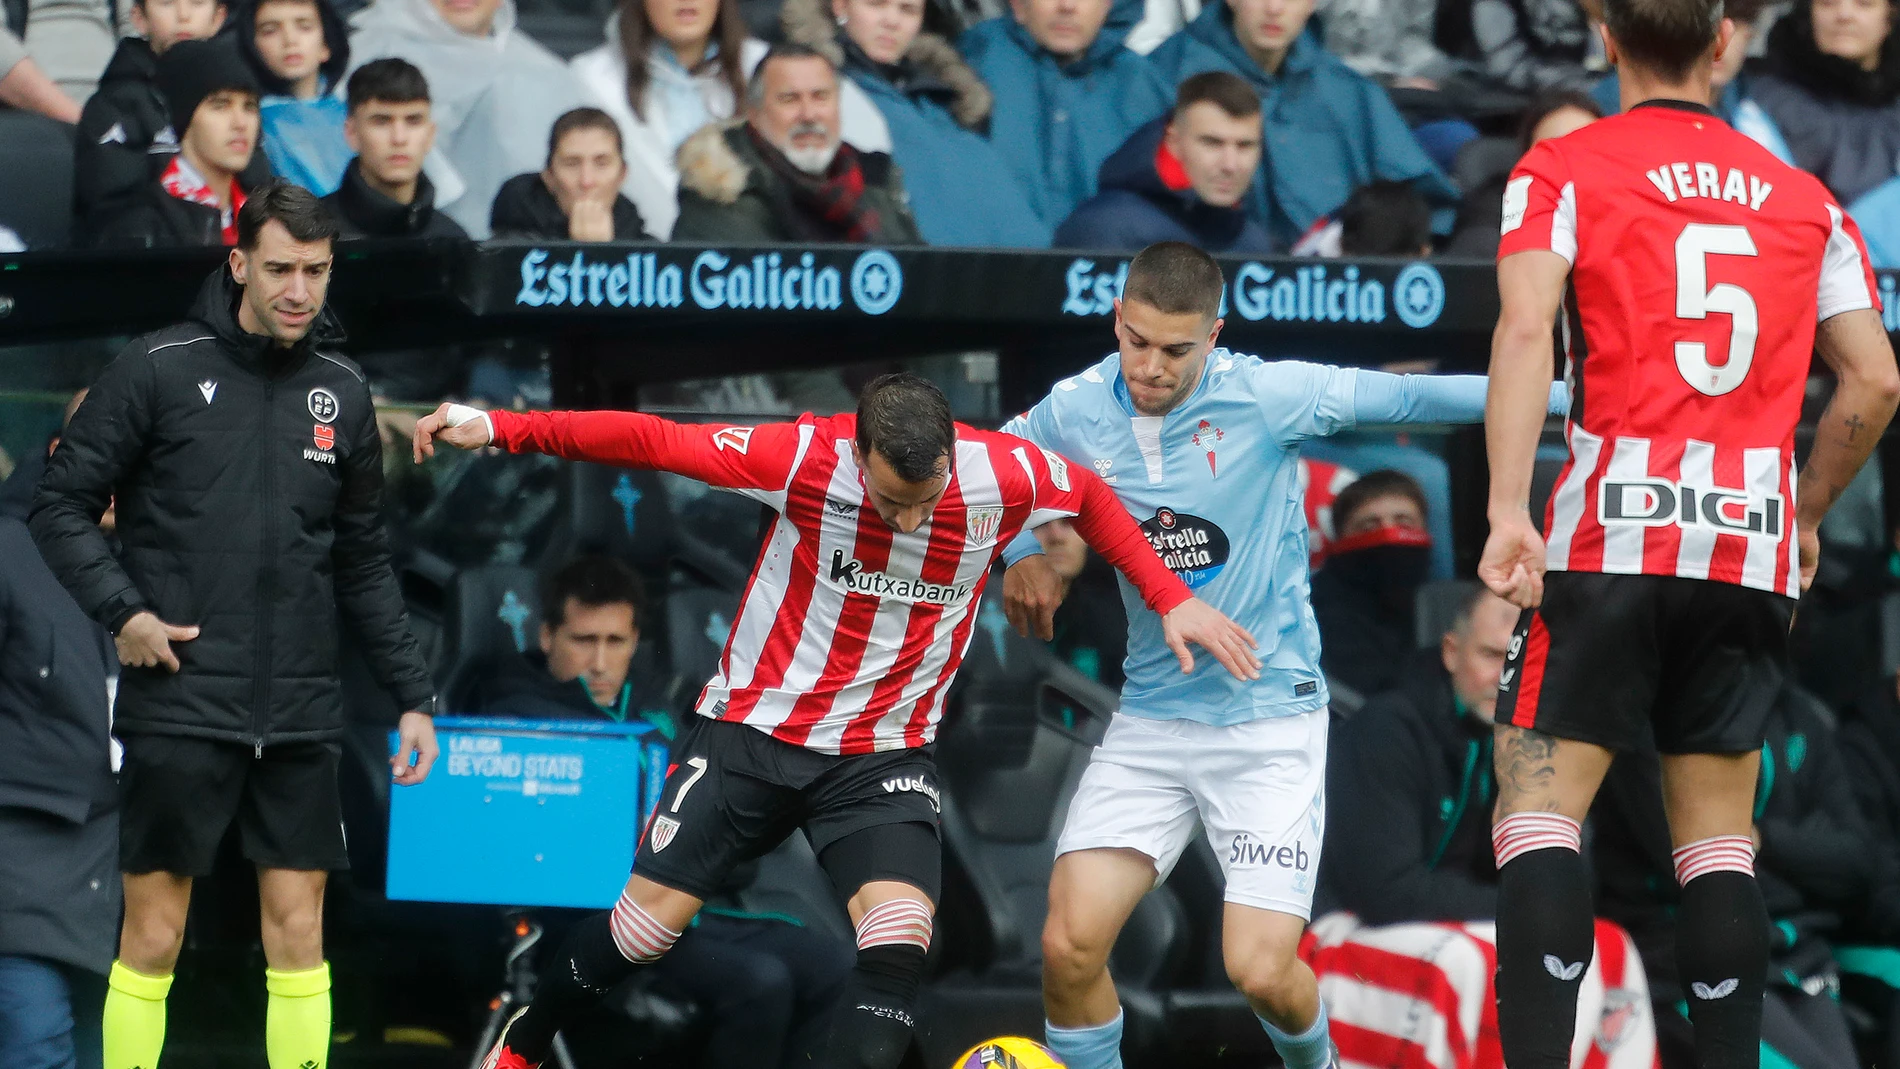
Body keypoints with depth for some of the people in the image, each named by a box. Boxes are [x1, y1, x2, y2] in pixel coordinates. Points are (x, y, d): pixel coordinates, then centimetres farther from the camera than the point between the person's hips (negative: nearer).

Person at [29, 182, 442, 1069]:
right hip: (179, 711, -4)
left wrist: (411, 695, 12)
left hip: (299, 719, 4)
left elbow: (364, 565, 16)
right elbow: (60, 505, -1)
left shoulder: (341, 393, 9)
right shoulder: (158, 369, -4)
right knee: (153, 936, -1)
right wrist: (120, 610, -15)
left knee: (298, 932, 3)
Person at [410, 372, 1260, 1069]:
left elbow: (1092, 500, 4)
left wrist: (1172, 598, 0)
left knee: (898, 939, -21)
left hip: (884, 753, 1)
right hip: (752, 727, -1)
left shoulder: (1005, 476, -19)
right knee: (647, 922, 3)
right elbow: (651, 440, -18)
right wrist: (504, 430, -19)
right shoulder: (802, 459, -24)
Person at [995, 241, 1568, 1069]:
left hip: (1270, 716, -3)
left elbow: (1410, 397, -10)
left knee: (1261, 969, -12)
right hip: (1152, 715, 3)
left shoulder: (1264, 396, -13)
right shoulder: (1074, 412, -2)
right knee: (1069, 945, -12)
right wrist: (1022, 553, 4)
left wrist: (1564, 395, -13)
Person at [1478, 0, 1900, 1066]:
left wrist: (1508, 507, -19)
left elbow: (1526, 330, -12)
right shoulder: (1804, 199, 15)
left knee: (1541, 805, -4)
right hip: (1756, 542, 3)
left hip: (1614, 536, -3)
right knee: (1719, 831, 10)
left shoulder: (1561, 170, 4)